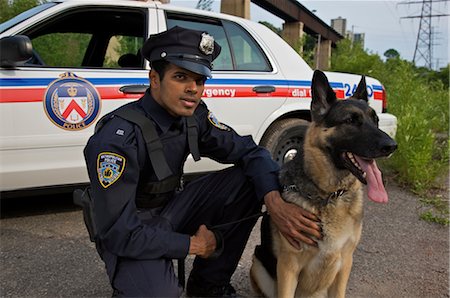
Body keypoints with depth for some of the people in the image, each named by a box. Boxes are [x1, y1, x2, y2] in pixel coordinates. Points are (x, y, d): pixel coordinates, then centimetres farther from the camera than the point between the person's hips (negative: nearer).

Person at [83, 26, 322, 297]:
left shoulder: (194, 116, -10)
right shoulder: (117, 137, -29)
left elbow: (248, 151, -6)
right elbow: (119, 232, -28)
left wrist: (275, 203, -25)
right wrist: (193, 244, -18)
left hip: (170, 209, 7)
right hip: (129, 237, -6)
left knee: (248, 181, -10)